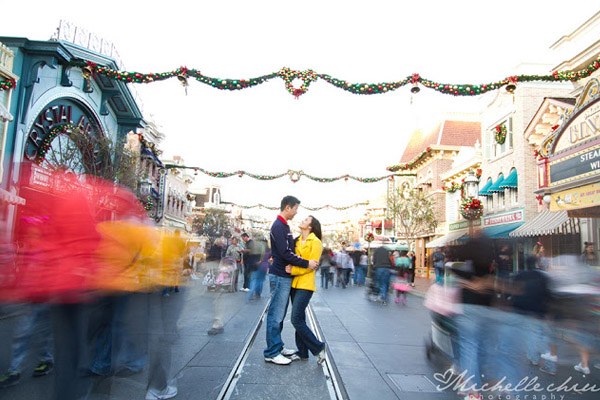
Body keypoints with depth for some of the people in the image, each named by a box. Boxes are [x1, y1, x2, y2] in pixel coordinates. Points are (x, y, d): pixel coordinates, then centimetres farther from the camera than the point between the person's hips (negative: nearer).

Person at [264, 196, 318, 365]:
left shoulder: (284, 226, 15)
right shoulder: (278, 226, -16)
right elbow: (285, 253, -22)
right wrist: (307, 263, -19)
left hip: (285, 276, 10)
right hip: (280, 276, -10)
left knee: (279, 314, 16)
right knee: (276, 314, -3)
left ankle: (277, 346, 26)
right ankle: (272, 353, 5)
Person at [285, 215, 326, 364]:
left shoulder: (315, 242, -7)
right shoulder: (297, 241, 13)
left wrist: (293, 270, -18)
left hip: (305, 285, -7)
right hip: (294, 284, 7)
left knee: (296, 319, -10)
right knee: (299, 319, 12)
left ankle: (318, 347, 6)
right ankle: (302, 352, 23)